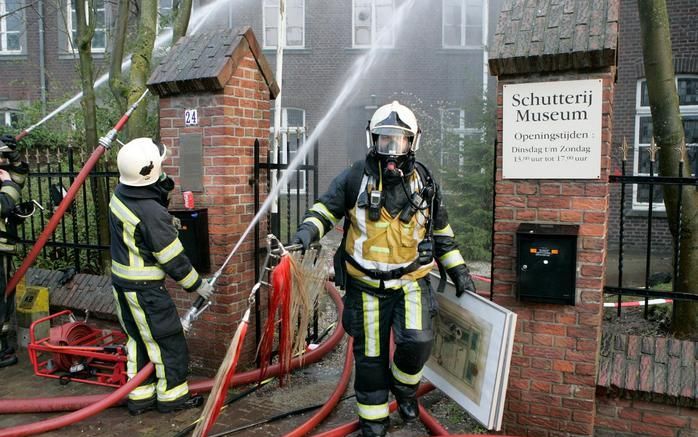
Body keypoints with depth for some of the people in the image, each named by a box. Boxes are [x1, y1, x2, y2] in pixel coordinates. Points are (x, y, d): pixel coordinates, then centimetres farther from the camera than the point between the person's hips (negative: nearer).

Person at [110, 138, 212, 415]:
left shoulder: (120, 193, -2)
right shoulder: (152, 212, -26)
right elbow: (173, 258, -18)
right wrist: (196, 285, -6)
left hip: (121, 281, 8)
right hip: (145, 288, -8)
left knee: (139, 339, 19)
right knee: (168, 339, 8)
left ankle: (140, 397, 30)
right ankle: (172, 396, 21)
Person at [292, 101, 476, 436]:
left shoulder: (423, 181, 1)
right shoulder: (356, 177, -8)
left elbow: (441, 231, 12)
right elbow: (327, 207, 1)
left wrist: (458, 269, 11)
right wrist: (308, 230, -19)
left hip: (411, 280, 1)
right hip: (366, 285, -1)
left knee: (417, 340, -18)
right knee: (370, 356, 8)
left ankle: (403, 385, 17)